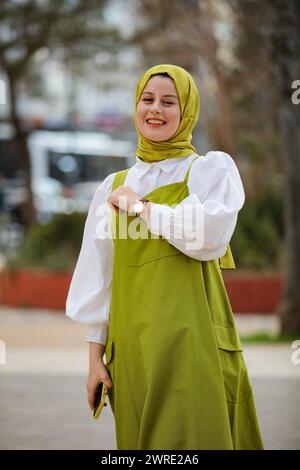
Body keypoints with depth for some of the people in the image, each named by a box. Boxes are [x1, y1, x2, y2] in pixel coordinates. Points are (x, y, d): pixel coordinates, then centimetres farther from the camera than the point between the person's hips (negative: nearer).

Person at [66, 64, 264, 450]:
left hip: (191, 336, -4)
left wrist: (138, 205, -5)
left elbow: (209, 236, -15)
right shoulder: (115, 186, 17)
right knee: (140, 443, 4)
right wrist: (94, 354, 8)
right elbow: (99, 276, 15)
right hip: (131, 341, 4)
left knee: (191, 437, -9)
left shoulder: (211, 169, 5)